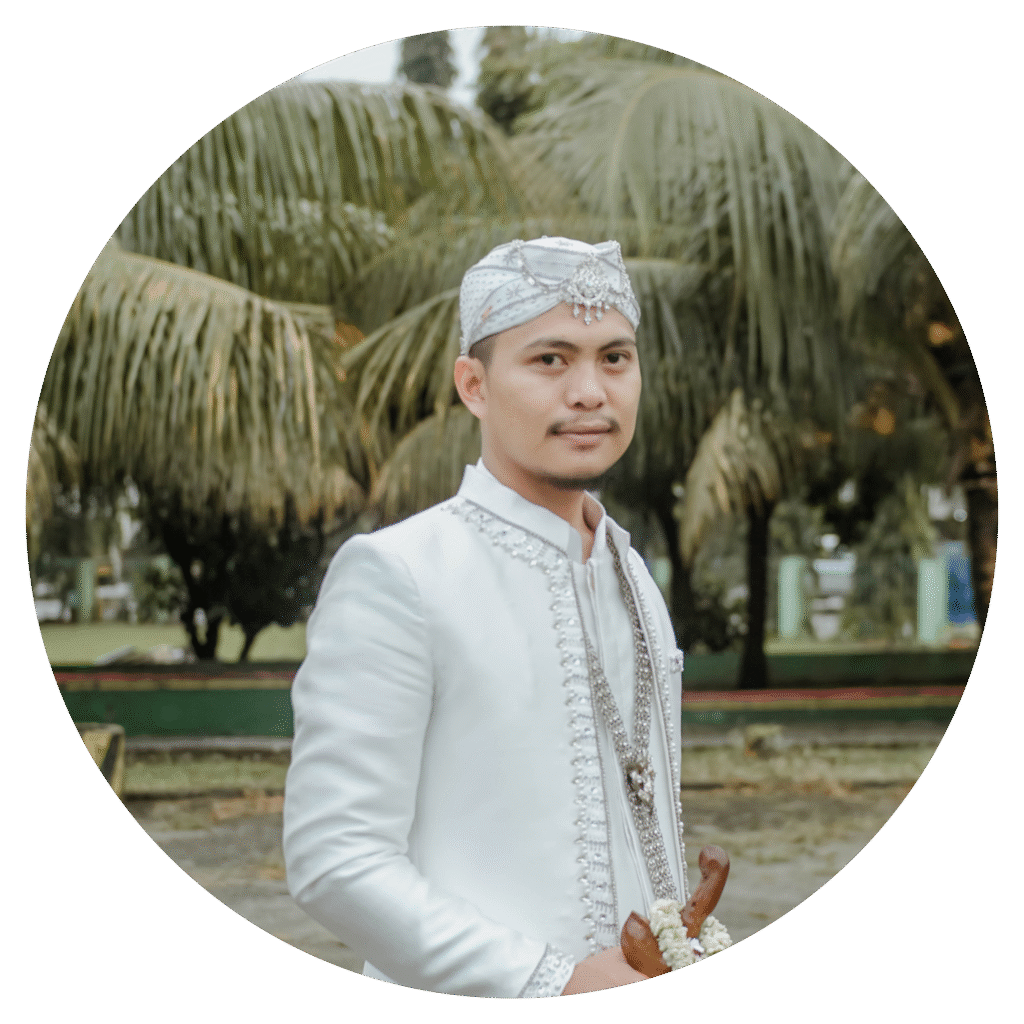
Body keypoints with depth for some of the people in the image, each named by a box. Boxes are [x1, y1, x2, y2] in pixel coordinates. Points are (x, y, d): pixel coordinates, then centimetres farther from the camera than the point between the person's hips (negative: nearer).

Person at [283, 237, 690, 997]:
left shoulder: (634, 578, 11)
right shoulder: (393, 577, -12)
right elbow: (334, 858, -17)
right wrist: (552, 983, -20)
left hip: (642, 1006, 6)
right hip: (475, 1006, -6)